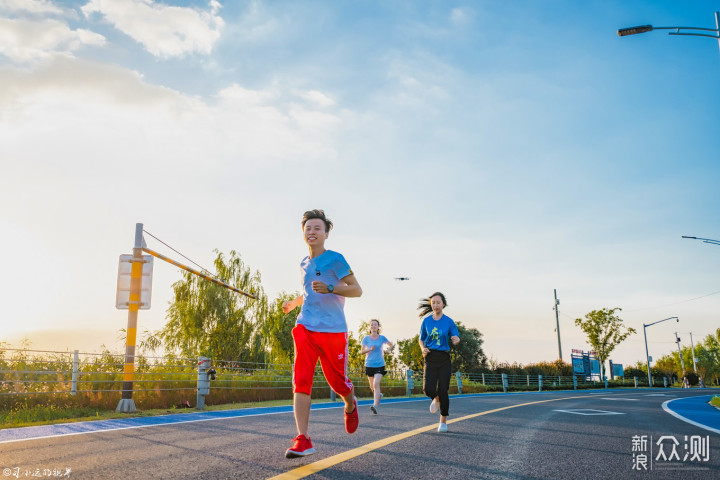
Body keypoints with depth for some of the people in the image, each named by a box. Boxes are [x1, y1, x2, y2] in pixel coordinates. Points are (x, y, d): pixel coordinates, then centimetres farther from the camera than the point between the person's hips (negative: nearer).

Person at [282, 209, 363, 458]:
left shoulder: (335, 259, -3)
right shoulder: (304, 264, 16)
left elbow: (356, 289, -9)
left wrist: (329, 288, -23)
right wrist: (294, 303, 18)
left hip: (332, 329, -4)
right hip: (305, 328, 5)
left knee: (338, 381, 5)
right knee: (301, 381, -11)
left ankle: (350, 405, 40)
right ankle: (303, 440, -11)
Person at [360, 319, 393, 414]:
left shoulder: (382, 338, 2)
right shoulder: (366, 338, 1)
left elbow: (391, 344, 18)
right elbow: (362, 351, 2)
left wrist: (388, 350, -3)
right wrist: (370, 349, -16)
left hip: (380, 364, -2)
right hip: (369, 364, 2)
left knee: (376, 384, -20)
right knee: (372, 386, 12)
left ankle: (375, 405, -25)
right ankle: (378, 395, 45)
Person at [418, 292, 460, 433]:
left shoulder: (449, 321, 1)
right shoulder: (426, 321, 5)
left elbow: (456, 339, 0)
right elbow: (422, 339, 14)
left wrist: (456, 339, -24)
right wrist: (423, 349, -6)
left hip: (444, 358, -1)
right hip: (430, 358, 1)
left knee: (443, 391, -4)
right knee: (428, 389, -13)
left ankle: (443, 421, 15)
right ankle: (436, 399, 25)